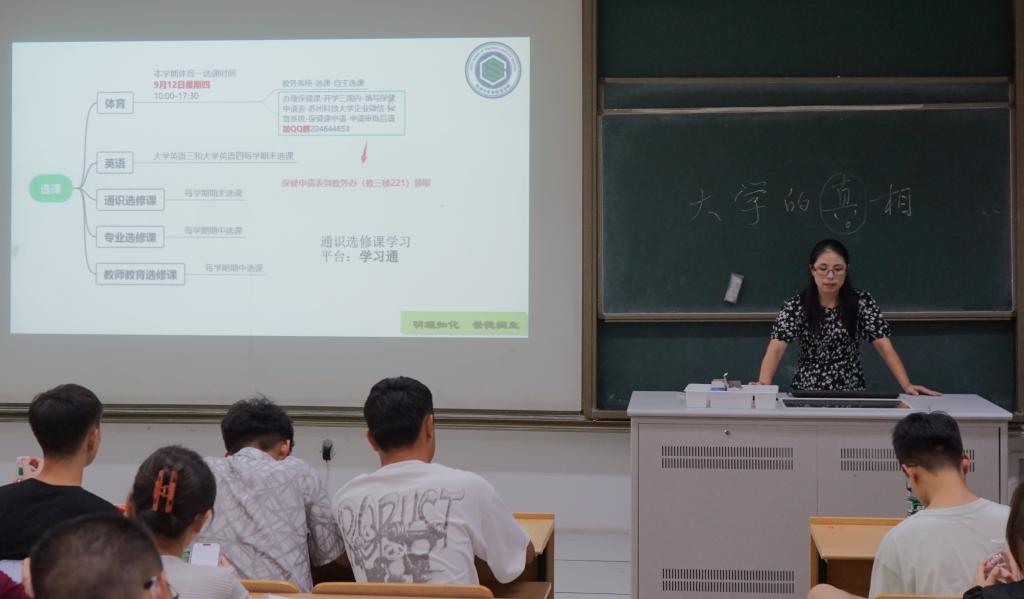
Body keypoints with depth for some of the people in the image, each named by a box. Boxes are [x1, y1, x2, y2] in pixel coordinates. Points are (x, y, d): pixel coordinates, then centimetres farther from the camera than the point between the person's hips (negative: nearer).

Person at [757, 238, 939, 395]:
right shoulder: (796, 305, -4)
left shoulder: (861, 301, -1)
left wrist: (906, 385, -22)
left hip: (851, 391, 0)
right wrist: (763, 384, -35)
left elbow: (884, 345, -7)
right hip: (807, 391, 0)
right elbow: (776, 348, -16)